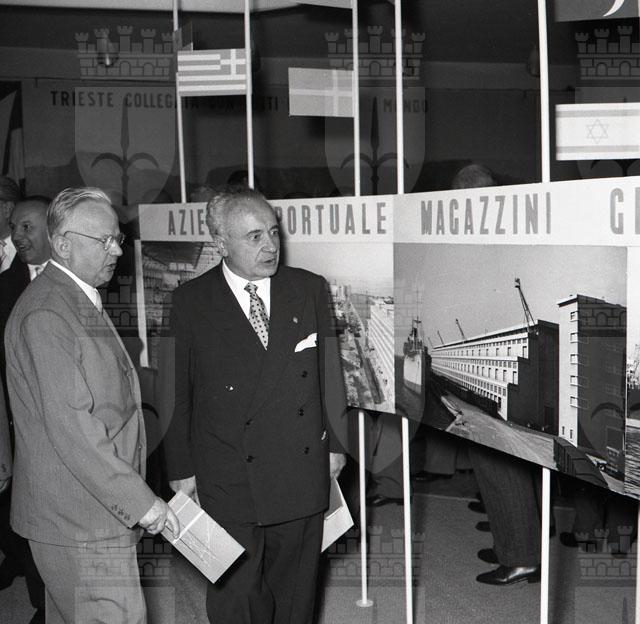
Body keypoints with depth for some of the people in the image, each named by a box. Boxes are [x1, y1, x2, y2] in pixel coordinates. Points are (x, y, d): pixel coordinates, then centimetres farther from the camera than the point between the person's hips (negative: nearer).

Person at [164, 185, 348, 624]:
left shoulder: (311, 290, 3)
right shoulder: (189, 303, -5)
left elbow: (330, 372, 8)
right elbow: (177, 392, -1)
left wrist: (336, 444, 8)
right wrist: (182, 470, 0)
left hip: (304, 474, 3)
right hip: (228, 484, -2)